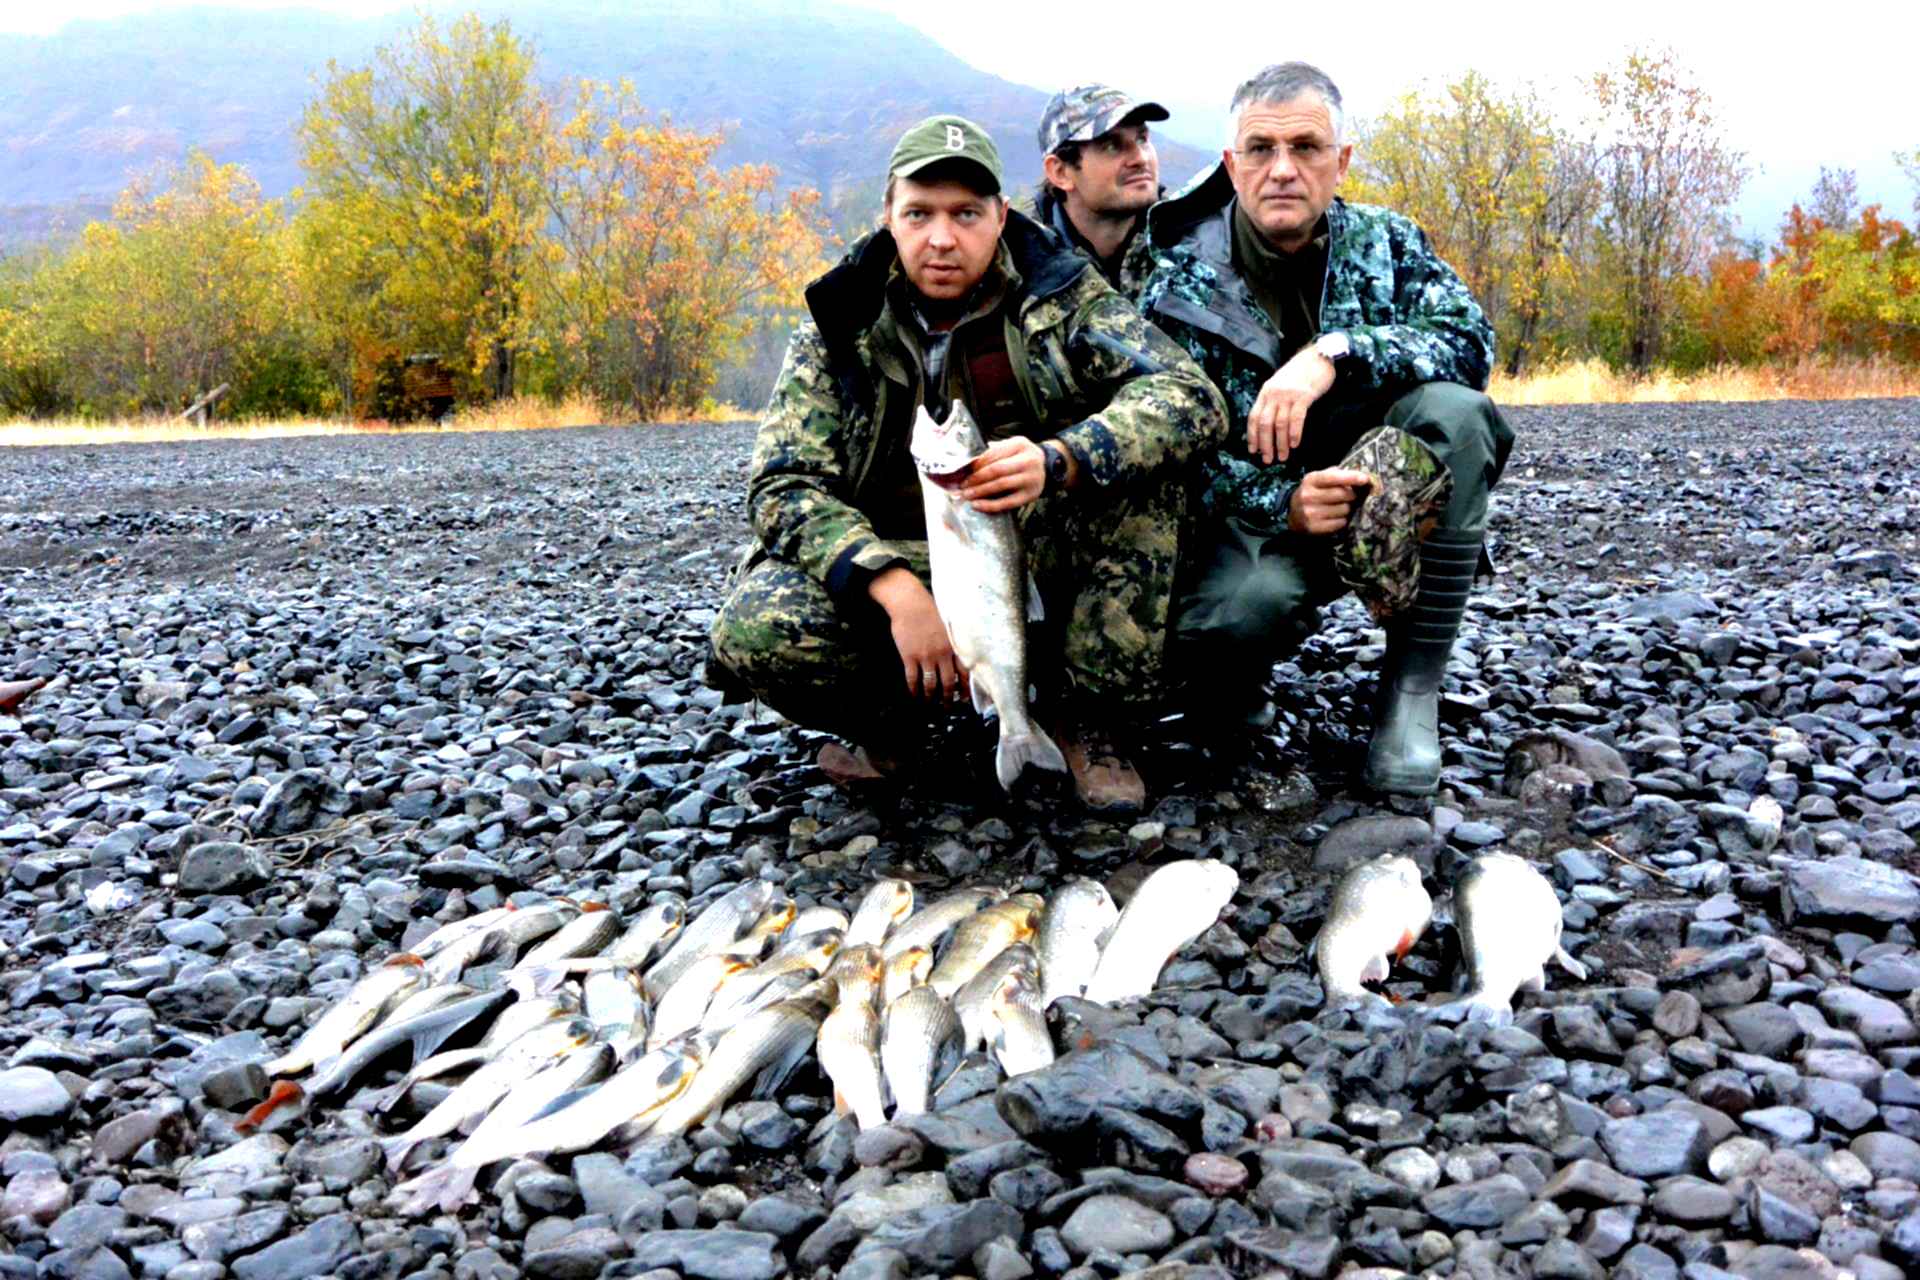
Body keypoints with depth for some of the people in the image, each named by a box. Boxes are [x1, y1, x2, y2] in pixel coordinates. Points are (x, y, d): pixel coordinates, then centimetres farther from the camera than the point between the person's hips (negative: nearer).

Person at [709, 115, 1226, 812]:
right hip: (895, 563, 0)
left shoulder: (1061, 295, -6)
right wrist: (894, 588, -30)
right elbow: (784, 484, -12)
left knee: (1145, 459, -26)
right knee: (754, 633, -29)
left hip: (1039, 556, 0)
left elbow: (1192, 395, -19)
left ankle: (1093, 719, -13)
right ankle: (893, 720, 5)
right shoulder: (841, 324, -4)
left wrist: (1060, 461, -39)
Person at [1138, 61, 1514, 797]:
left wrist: (1334, 355, -31)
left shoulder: (1385, 243, 2)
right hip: (1255, 520, -3)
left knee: (1452, 411, -27)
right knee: (1242, 607, -37)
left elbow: (1468, 338, -16)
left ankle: (1413, 688, -20)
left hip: (1389, 510, 3)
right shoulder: (1179, 289, -6)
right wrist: (1284, 506, -31)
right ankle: (1235, 679, 3)